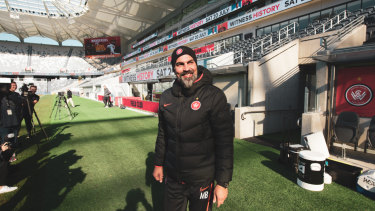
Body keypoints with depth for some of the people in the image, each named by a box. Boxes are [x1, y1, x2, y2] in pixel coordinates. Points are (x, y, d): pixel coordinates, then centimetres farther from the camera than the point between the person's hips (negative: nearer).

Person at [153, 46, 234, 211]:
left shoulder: (214, 96, -15)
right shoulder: (166, 97, 1)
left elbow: (225, 141, -15)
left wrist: (223, 182, -15)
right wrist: (158, 164, 15)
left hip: (202, 178, -4)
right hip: (172, 177, 5)